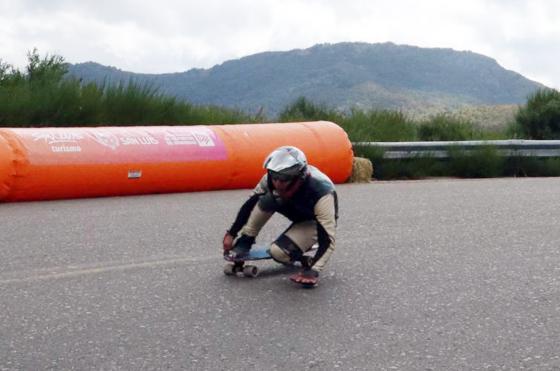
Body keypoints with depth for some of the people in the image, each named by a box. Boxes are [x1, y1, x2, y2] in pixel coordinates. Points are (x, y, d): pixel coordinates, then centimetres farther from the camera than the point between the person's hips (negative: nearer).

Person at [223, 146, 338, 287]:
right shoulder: (272, 178, -27)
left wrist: (313, 271, -48)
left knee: (278, 251, -29)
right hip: (294, 208, 5)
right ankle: (243, 243, -10)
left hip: (314, 221, -5)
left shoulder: (321, 192, -41)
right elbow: (250, 205, -13)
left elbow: (327, 239, -40)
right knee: (266, 200, -28)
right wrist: (231, 233, -14)